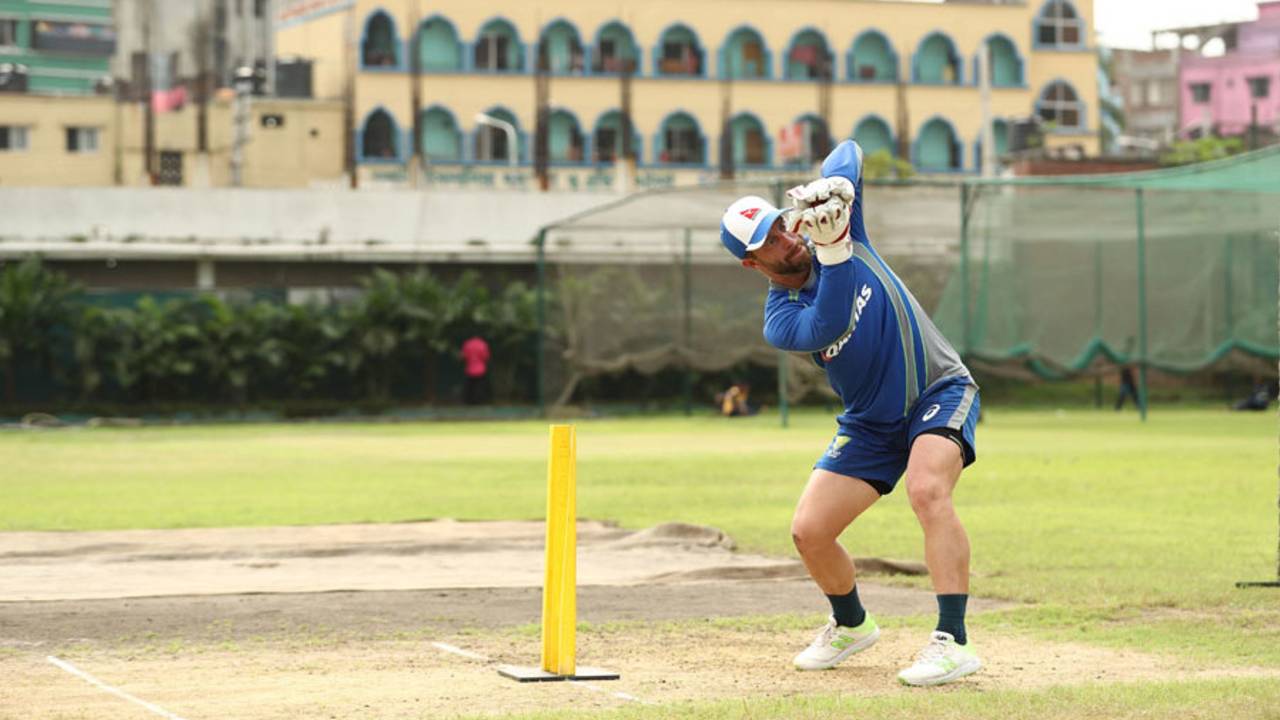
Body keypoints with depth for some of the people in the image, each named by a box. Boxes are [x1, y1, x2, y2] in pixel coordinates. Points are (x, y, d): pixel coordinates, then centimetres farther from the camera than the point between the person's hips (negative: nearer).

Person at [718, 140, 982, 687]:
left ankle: (952, 642, -36)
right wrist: (832, 249, -41)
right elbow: (830, 327, -35)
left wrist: (830, 188, -33)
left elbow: (849, 152, -13)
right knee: (809, 532, -3)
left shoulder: (836, 224, -10)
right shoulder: (780, 322, -14)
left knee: (928, 491, -31)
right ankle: (851, 625, 28)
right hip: (871, 425, 3)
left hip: (940, 391, -3)